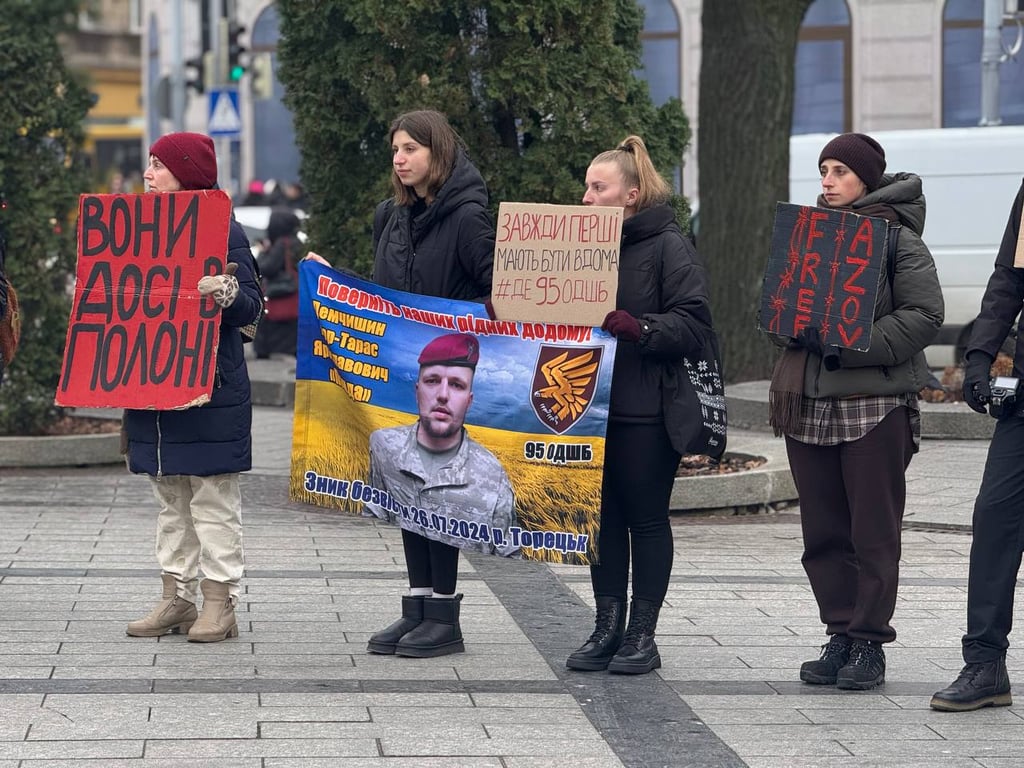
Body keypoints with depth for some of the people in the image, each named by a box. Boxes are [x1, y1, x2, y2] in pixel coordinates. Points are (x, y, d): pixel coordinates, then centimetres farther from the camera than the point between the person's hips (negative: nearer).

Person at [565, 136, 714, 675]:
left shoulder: (669, 248, -7)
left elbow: (694, 326, -14)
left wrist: (636, 327, -26)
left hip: (648, 412, -6)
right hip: (593, 405, 6)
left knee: (646, 518, 1)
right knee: (603, 518, 9)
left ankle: (642, 635, 7)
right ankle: (607, 628, 15)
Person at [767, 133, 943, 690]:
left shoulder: (897, 237, -3)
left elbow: (925, 315, -11)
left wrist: (854, 345, -18)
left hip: (875, 401, -6)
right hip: (807, 402, 6)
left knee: (874, 532, -2)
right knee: (823, 532, 8)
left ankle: (869, 643, 5)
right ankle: (840, 637, 17)